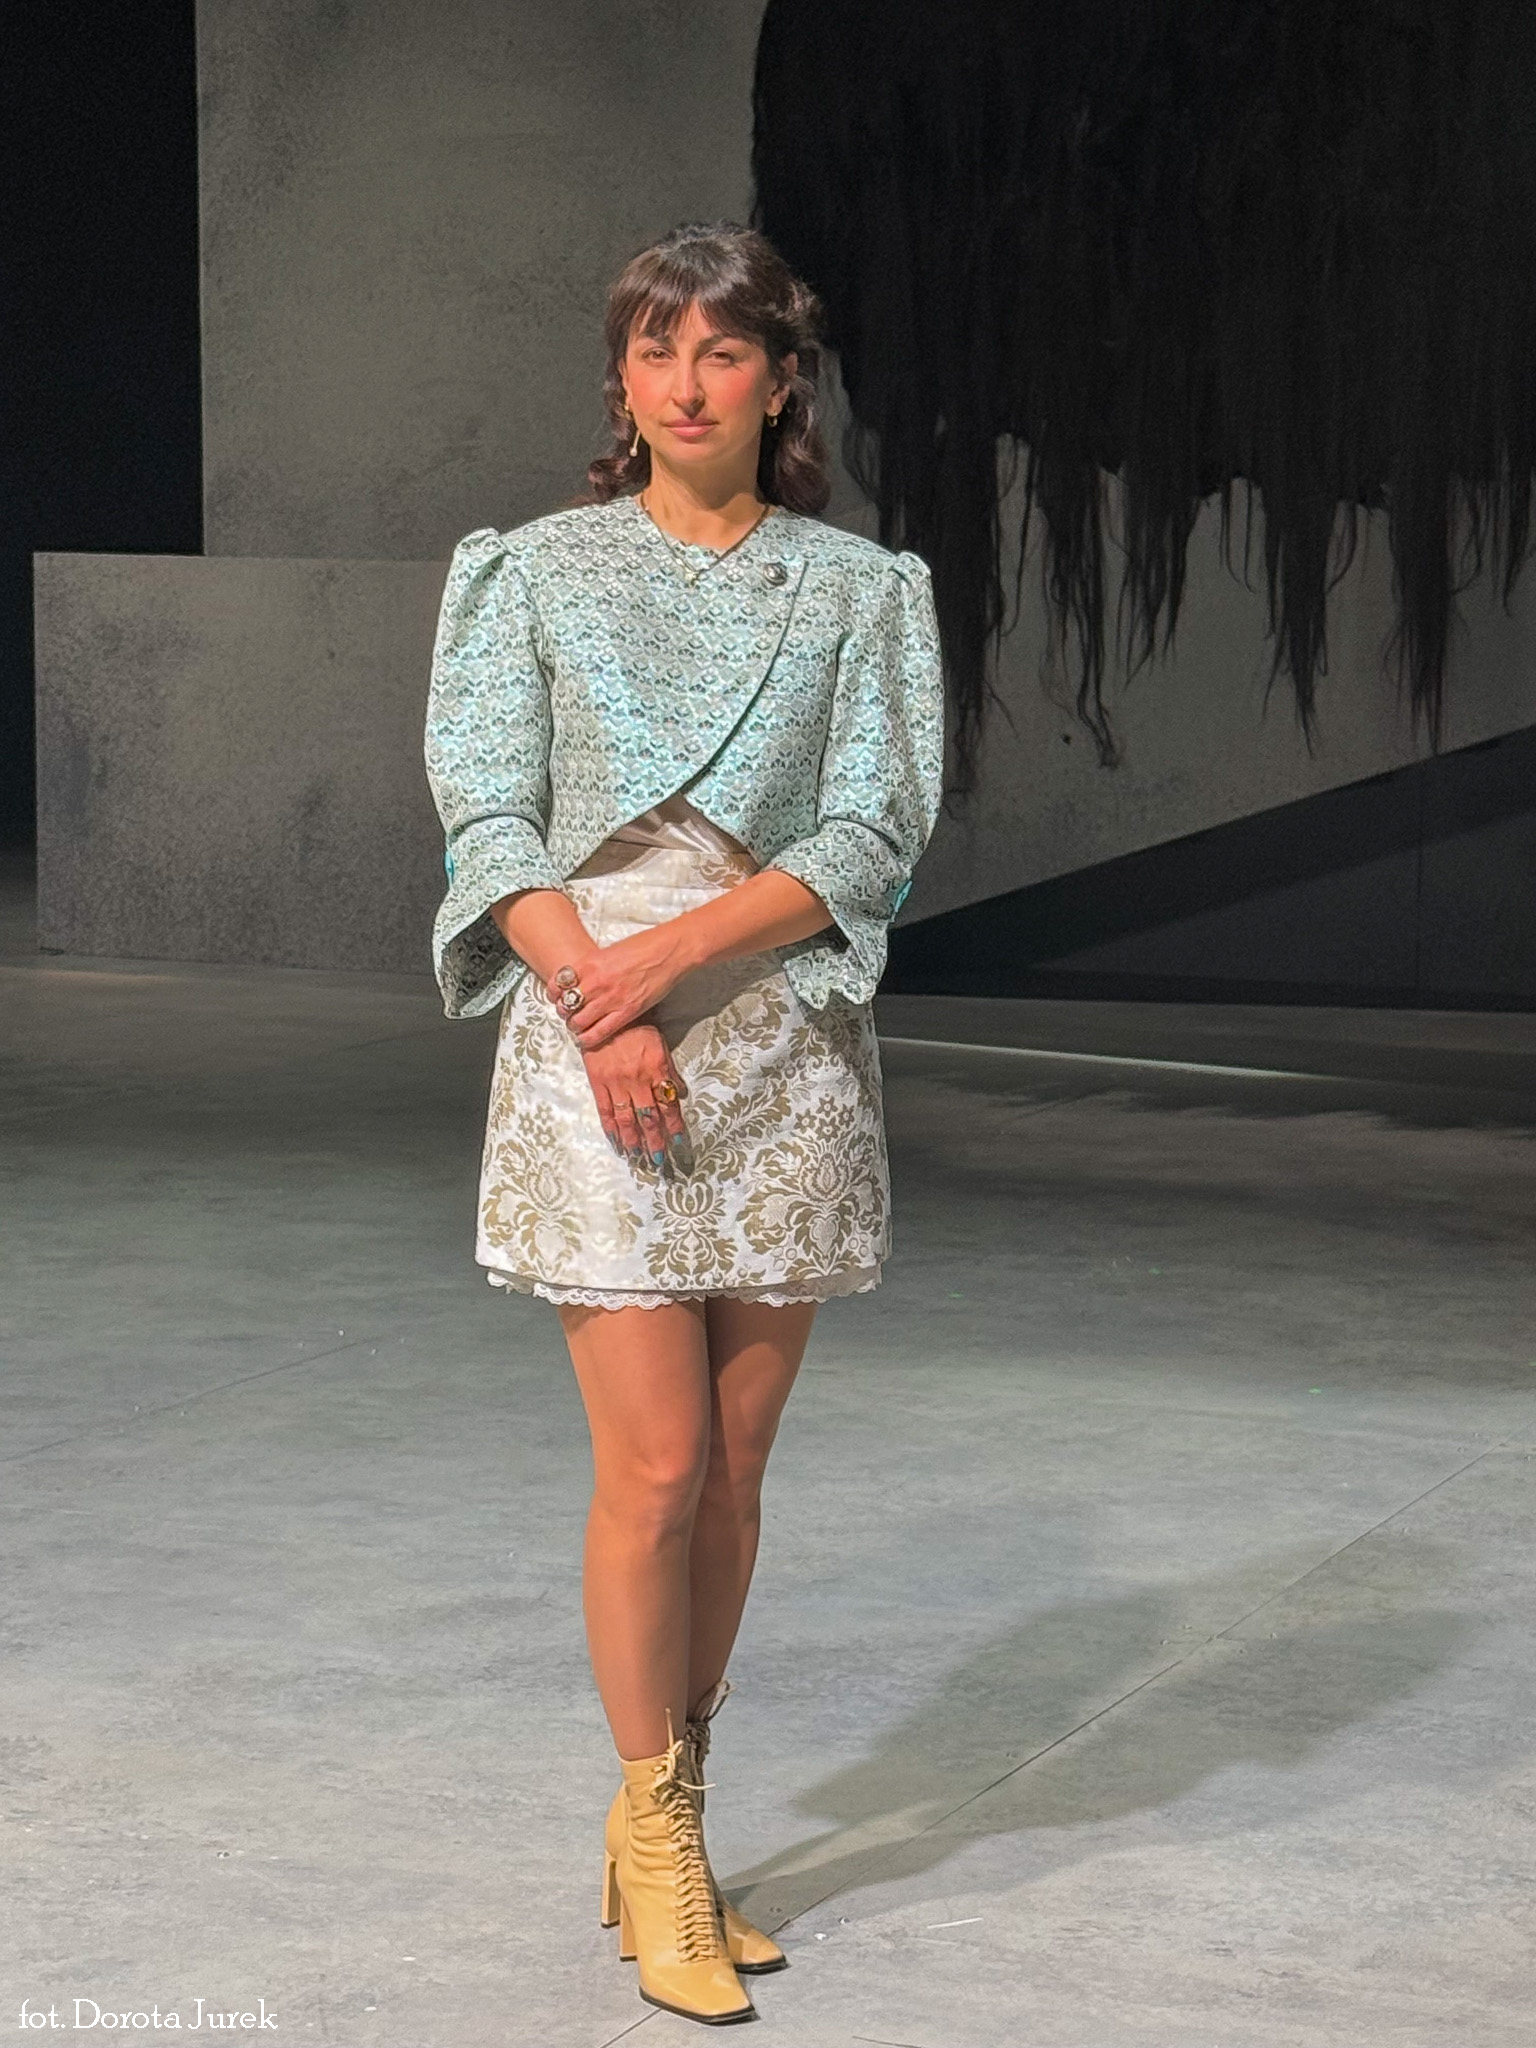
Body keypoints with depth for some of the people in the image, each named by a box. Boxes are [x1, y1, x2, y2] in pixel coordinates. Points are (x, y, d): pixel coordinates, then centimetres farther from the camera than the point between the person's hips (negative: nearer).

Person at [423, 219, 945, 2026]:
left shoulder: (857, 590, 6)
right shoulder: (539, 572, 4)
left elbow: (873, 838, -2)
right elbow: (489, 819, -1)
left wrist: (681, 945, -14)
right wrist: (597, 995, -15)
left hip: (786, 1049, 2)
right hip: (592, 1049, -2)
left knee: (734, 1469, 6)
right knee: (655, 1466, -6)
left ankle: (669, 1823, 19)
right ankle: (659, 1846, 7)